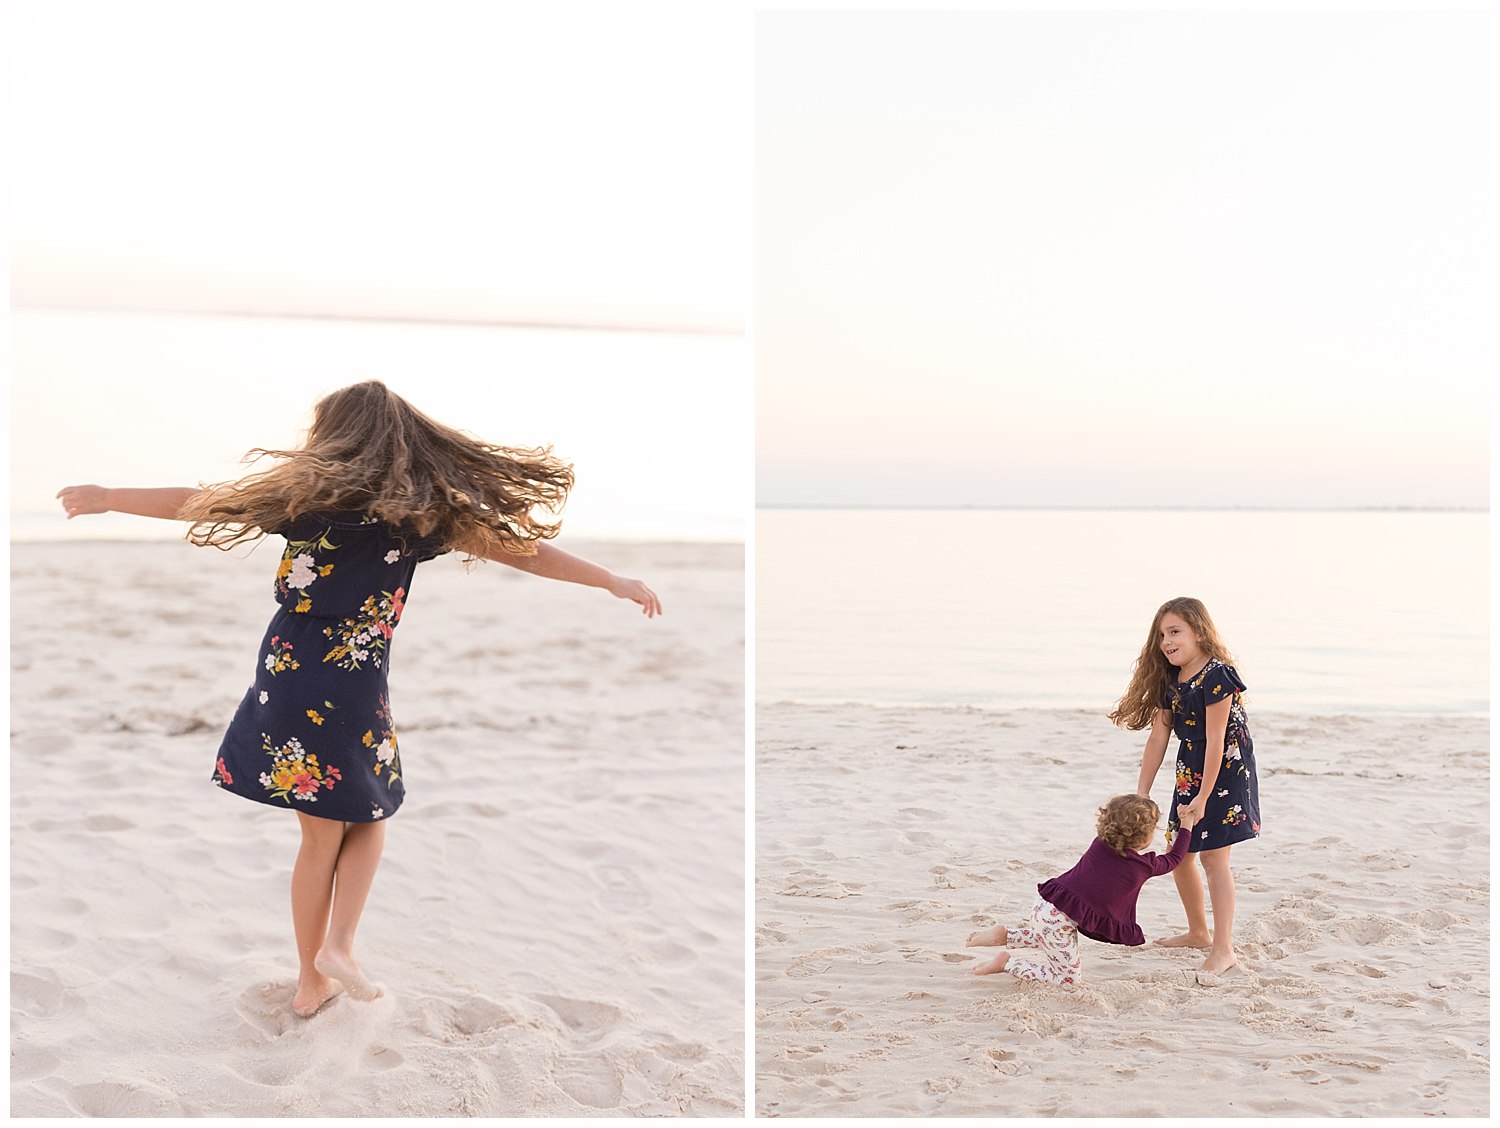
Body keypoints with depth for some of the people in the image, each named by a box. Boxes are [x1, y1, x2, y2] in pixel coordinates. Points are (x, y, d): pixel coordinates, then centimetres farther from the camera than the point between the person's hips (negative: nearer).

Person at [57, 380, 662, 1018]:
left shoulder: (303, 493, 1)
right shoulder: (423, 512, -2)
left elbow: (195, 504, 7)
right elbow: (527, 551, -1)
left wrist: (106, 499, 21)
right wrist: (616, 583, 5)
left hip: (288, 679, 2)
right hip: (356, 692, -2)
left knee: (321, 836, 14)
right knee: (368, 822, 20)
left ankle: (312, 981, 21)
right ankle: (338, 945, 1)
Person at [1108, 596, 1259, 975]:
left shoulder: (1216, 676, -21)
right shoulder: (1170, 681, 4)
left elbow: (1215, 740, -22)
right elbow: (1158, 737, 6)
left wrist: (1203, 797, -21)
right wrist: (1141, 793, 4)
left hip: (1224, 772, -9)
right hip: (1190, 773, 9)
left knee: (1213, 856, -10)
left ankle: (1223, 948, -5)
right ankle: (1199, 932, 31)